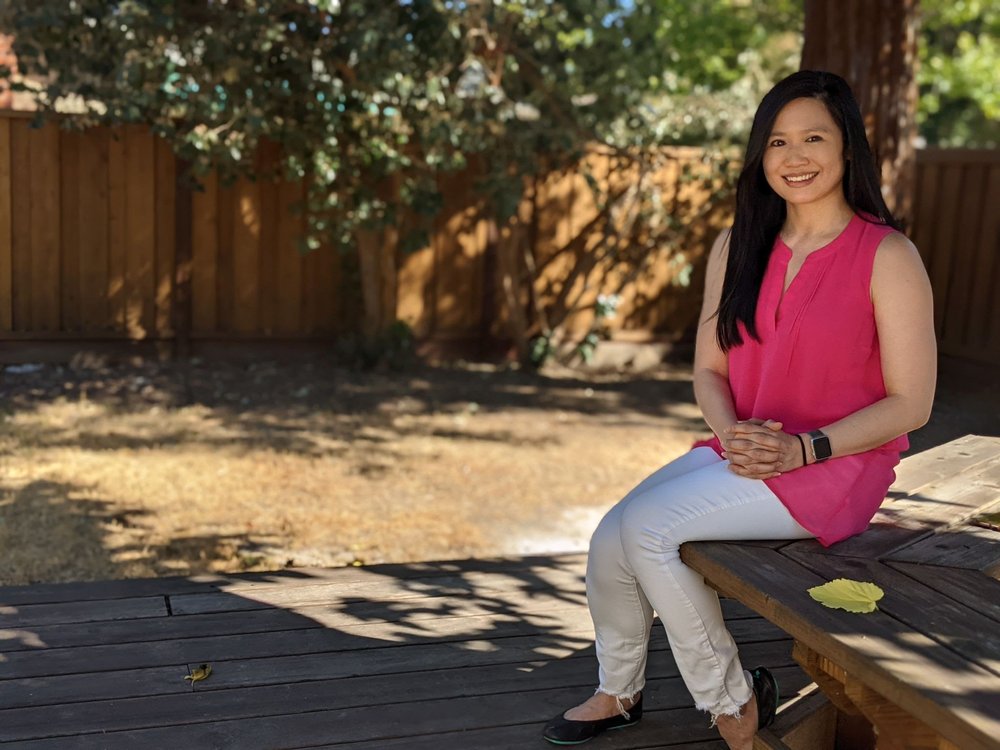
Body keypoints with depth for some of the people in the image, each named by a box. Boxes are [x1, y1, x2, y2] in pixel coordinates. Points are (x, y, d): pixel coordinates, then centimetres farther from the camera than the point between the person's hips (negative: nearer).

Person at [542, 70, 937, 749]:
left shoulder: (888, 257, -11)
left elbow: (910, 402, -10)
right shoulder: (737, 247, 7)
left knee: (648, 527, -22)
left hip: (835, 466, -6)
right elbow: (709, 369, 10)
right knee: (611, 542, -11)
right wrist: (732, 433, -11)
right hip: (742, 454, 6)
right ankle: (620, 692, 17)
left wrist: (801, 449, -20)